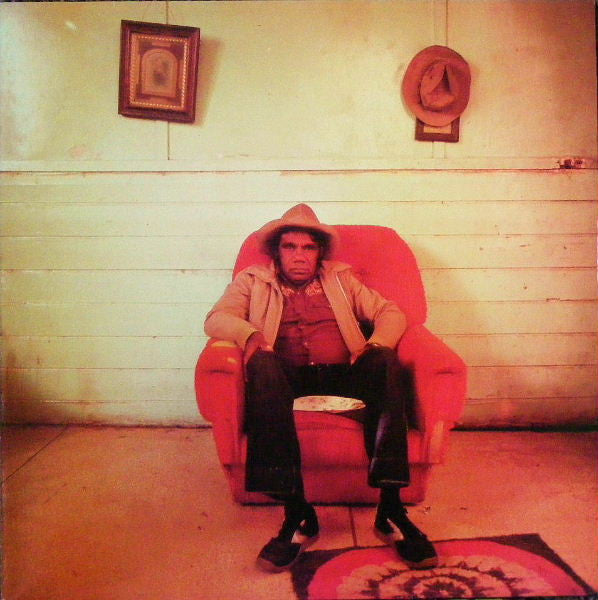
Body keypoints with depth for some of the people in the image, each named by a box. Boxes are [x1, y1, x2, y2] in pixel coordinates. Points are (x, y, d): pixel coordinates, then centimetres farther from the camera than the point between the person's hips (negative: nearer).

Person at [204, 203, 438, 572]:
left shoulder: (341, 279, 25)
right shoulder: (253, 282, 20)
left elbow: (391, 313, 16)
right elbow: (217, 319, 4)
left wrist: (376, 345, -7)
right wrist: (249, 334, -19)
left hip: (343, 373, 2)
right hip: (287, 375, -1)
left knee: (386, 360, -28)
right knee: (263, 363, -34)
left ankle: (391, 506, -30)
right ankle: (297, 511, -35)